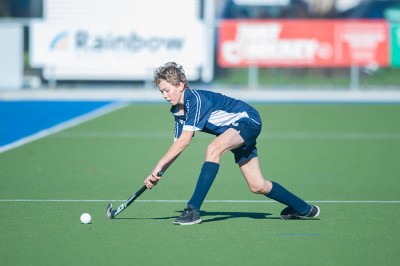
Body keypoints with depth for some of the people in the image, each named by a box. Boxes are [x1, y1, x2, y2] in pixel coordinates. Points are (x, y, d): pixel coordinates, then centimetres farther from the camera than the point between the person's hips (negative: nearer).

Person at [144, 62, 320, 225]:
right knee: (257, 186, 8)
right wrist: (158, 173, -8)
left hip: (248, 119, -10)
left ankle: (193, 209, -38)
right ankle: (303, 209, 25)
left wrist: (160, 165, -27)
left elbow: (184, 140, -30)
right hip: (235, 130, 10)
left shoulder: (195, 99, -28)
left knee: (214, 149, -36)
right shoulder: (177, 111, 0)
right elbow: (177, 146, 3)